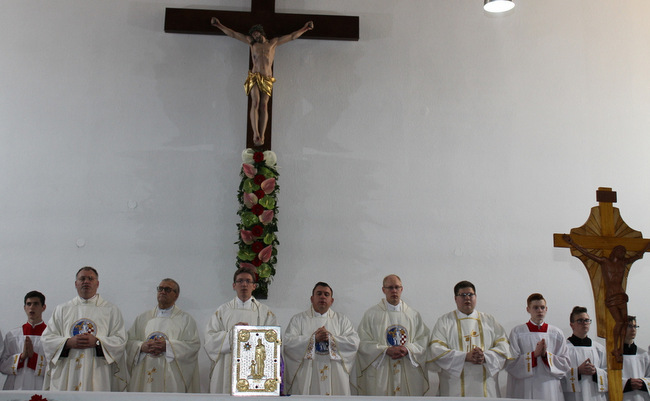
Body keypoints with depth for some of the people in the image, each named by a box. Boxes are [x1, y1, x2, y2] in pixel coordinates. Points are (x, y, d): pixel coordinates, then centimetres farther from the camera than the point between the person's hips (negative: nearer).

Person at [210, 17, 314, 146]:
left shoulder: (273, 42, 19)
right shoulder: (252, 43, 19)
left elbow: (291, 36, 21)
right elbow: (233, 34, 20)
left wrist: (304, 29, 18)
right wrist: (219, 25, 15)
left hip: (267, 79, 1)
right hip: (254, 77, 0)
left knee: (264, 105, -12)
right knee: (255, 103, -18)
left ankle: (261, 135, -20)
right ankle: (256, 134, -28)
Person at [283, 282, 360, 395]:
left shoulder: (342, 320, 14)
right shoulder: (298, 319, 10)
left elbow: (354, 342, 0)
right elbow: (287, 342, -5)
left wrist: (330, 338, -11)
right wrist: (314, 338, -13)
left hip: (334, 376, 1)